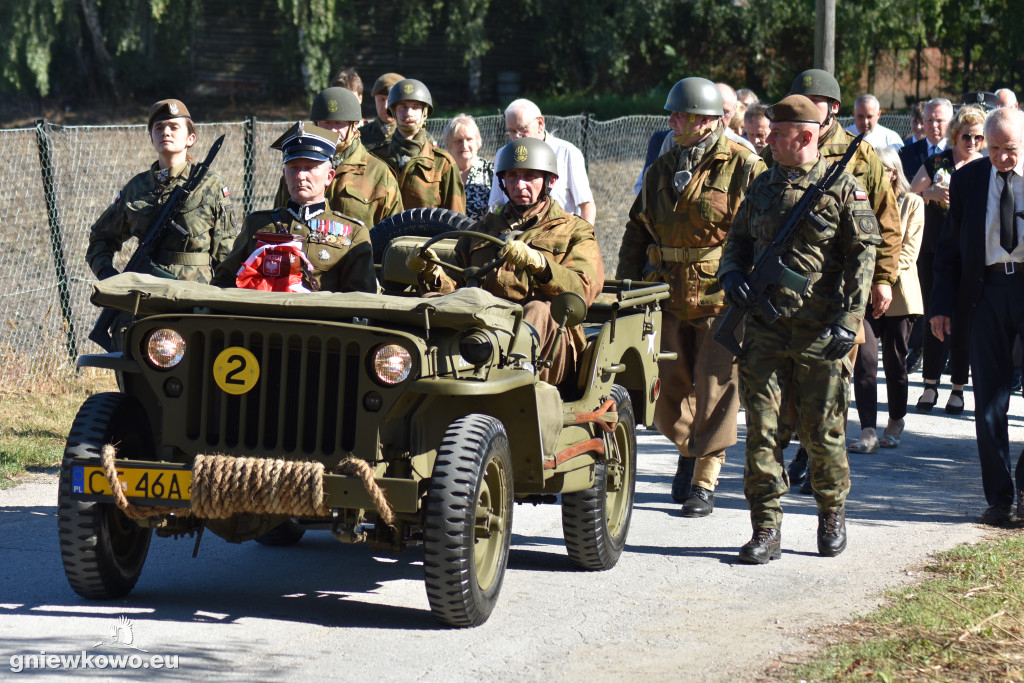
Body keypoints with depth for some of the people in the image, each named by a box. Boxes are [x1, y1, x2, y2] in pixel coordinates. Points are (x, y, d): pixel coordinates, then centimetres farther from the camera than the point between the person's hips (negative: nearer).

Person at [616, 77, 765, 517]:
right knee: (667, 387, 9)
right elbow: (636, 232, 19)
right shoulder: (661, 171, 12)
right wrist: (627, 286, 12)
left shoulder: (743, 168, -5)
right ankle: (687, 450, 35)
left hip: (722, 302, -5)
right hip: (668, 299, 5)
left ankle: (704, 481, 7)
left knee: (715, 390, -2)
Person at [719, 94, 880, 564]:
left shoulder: (842, 188, -2)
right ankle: (766, 529, 1)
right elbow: (738, 240, 23)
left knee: (822, 431, 4)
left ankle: (832, 516, 25)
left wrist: (848, 320, -13)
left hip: (820, 331, -4)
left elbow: (863, 255, -5)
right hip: (765, 327, 4)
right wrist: (732, 274, 0)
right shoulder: (761, 187, 12)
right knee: (761, 426, -3)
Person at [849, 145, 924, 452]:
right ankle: (868, 433, -14)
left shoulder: (912, 203, 4)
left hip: (898, 293, -1)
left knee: (895, 361, 7)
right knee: (865, 359, -11)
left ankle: (895, 423, 27)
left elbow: (909, 251, -2)